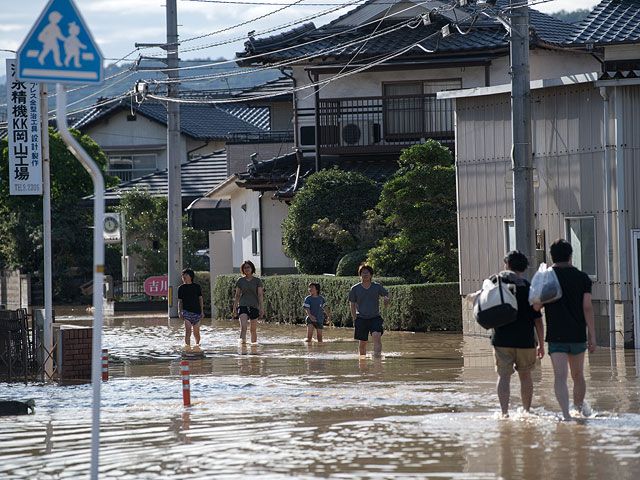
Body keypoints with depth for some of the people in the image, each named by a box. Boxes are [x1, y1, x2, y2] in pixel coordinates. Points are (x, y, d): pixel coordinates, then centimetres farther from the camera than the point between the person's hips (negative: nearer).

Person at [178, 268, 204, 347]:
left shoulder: (197, 287, 5)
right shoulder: (181, 288, 5)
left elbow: (200, 299, 9)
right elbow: (180, 301, 7)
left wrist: (202, 311, 4)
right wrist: (179, 312, -4)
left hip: (196, 311, 1)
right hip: (186, 311, -1)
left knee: (196, 332, 6)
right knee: (187, 331, -16)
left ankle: (197, 344, 31)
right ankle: (187, 346, -15)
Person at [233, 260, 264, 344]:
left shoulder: (257, 281, 3)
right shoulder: (240, 281, 6)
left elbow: (260, 295, -2)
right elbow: (237, 295, 11)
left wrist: (261, 308, -11)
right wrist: (234, 308, 12)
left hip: (254, 306, 0)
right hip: (243, 306, 0)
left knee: (253, 330, 5)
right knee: (243, 327, -21)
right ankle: (242, 341, -33)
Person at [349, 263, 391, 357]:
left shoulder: (377, 287, 2)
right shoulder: (355, 289, 1)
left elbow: (388, 294, 11)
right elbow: (352, 305, 6)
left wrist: (388, 299, -15)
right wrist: (355, 320, 0)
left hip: (375, 318, 0)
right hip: (361, 318, 0)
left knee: (377, 337, -23)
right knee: (363, 342, 5)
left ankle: (376, 355, -30)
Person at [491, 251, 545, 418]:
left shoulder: (495, 281, 0)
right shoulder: (528, 287, 0)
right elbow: (537, 319, -1)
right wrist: (541, 344, 3)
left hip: (502, 338, 0)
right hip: (525, 339, 0)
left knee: (504, 375, 0)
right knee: (525, 375, 14)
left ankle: (504, 411, -13)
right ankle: (526, 411, 18)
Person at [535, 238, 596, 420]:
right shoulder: (582, 278, 1)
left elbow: (536, 306, -5)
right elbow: (587, 307, -4)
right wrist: (592, 336, -2)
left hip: (556, 335, -2)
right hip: (578, 335, 2)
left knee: (560, 377, -9)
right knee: (578, 375, 20)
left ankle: (565, 413, -24)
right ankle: (580, 405, 39)